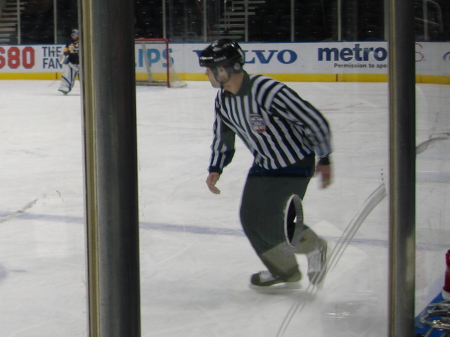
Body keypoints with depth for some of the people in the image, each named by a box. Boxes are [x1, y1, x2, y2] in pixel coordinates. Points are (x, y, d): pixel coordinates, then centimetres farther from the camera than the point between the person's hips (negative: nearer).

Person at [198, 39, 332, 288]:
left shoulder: (269, 92, -31)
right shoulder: (223, 99, -5)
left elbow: (315, 121, -23)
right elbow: (223, 136, 14)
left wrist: (324, 159, -13)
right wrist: (215, 169, 4)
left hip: (295, 164, -8)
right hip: (263, 165, 8)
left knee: (273, 225, -14)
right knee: (250, 219, 6)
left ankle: (314, 247, 14)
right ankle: (285, 272, 26)